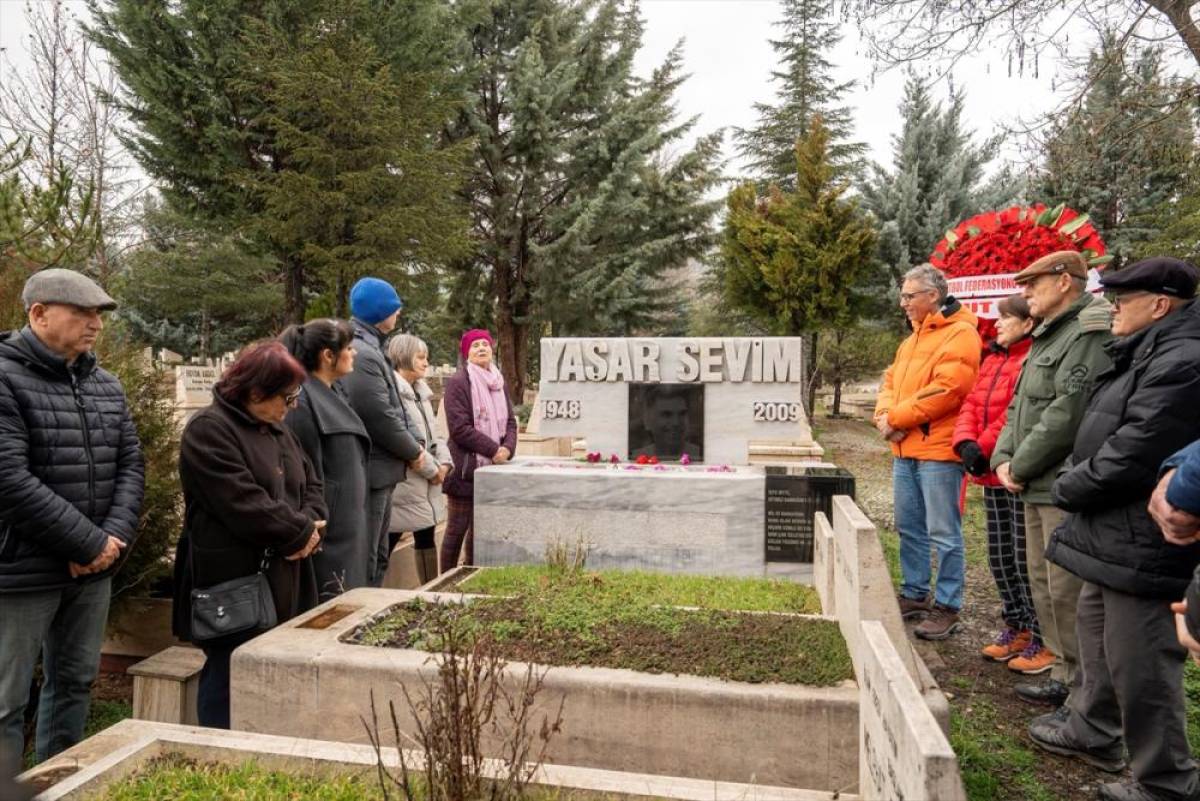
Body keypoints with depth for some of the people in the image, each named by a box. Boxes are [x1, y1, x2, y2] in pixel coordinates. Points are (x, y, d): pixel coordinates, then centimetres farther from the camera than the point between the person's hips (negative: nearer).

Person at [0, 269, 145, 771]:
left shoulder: (106, 385, 9)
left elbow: (131, 465, 7)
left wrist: (115, 537, -8)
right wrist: (90, 544, -17)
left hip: (93, 570, 7)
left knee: (75, 683, 19)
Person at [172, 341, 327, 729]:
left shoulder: (277, 429, 15)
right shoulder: (208, 430, -13)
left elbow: (311, 483, 17)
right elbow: (245, 505, -22)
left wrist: (309, 525, -4)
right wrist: (300, 534, -11)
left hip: (280, 578, 8)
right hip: (233, 583, -8)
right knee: (230, 676, 0)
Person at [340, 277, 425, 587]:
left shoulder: (370, 348, 15)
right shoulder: (361, 354, -19)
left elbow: (395, 406, 18)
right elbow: (381, 417, -22)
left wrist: (414, 441, 4)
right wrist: (413, 451, -8)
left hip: (380, 470, 11)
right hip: (371, 471, -11)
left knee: (378, 555, 20)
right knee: (364, 559, 1)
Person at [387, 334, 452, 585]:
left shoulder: (420, 391, 15)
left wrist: (444, 462, 1)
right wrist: (431, 469, -15)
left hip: (425, 483, 9)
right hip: (404, 482, -9)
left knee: (426, 537, 14)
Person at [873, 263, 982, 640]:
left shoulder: (960, 335, -9)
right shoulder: (913, 338, 20)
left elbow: (945, 390, -20)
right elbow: (891, 382, 18)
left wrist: (897, 417, -14)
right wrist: (885, 414, -3)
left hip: (938, 451, -9)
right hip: (905, 449, 9)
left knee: (943, 534, -1)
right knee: (910, 528, 16)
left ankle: (947, 607, 9)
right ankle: (914, 594, 28)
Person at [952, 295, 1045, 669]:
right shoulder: (993, 359, 15)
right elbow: (971, 404, 11)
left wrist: (984, 448, -16)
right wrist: (966, 443, -5)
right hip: (993, 473, 9)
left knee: (1025, 560, -1)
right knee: (1000, 557, 17)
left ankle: (1041, 642, 14)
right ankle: (1016, 629, 32)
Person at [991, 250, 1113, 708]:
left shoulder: (1090, 335, -14)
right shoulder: (1048, 336, 19)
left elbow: (1070, 413, -22)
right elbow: (1020, 406, 19)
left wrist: (1022, 467, -14)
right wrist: (1003, 458, 5)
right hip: (1038, 486, 10)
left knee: (1067, 589, -4)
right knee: (1043, 582, 16)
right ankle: (1064, 673, 29)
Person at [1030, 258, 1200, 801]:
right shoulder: (1146, 355, 14)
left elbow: (1131, 457, -24)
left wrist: (1065, 490, -10)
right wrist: (1076, 488, 8)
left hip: (1138, 545, -11)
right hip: (1113, 536, 11)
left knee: (1139, 664, 0)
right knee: (1096, 630, 23)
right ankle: (1092, 730, 41)